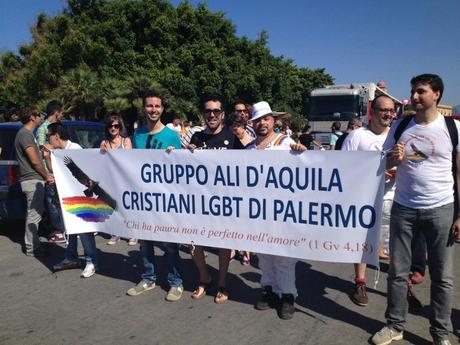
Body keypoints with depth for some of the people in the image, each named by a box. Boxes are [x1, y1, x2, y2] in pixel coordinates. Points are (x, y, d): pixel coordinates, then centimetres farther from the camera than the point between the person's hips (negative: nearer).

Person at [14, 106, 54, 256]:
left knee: (35, 214, 15)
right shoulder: (25, 134, -13)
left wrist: (45, 175, 18)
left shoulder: (27, 133, 19)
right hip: (33, 180, -10)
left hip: (34, 179, 10)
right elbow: (35, 161, -17)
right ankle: (32, 248, 1)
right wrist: (46, 176, -5)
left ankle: (33, 244, 23)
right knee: (34, 214, -6)